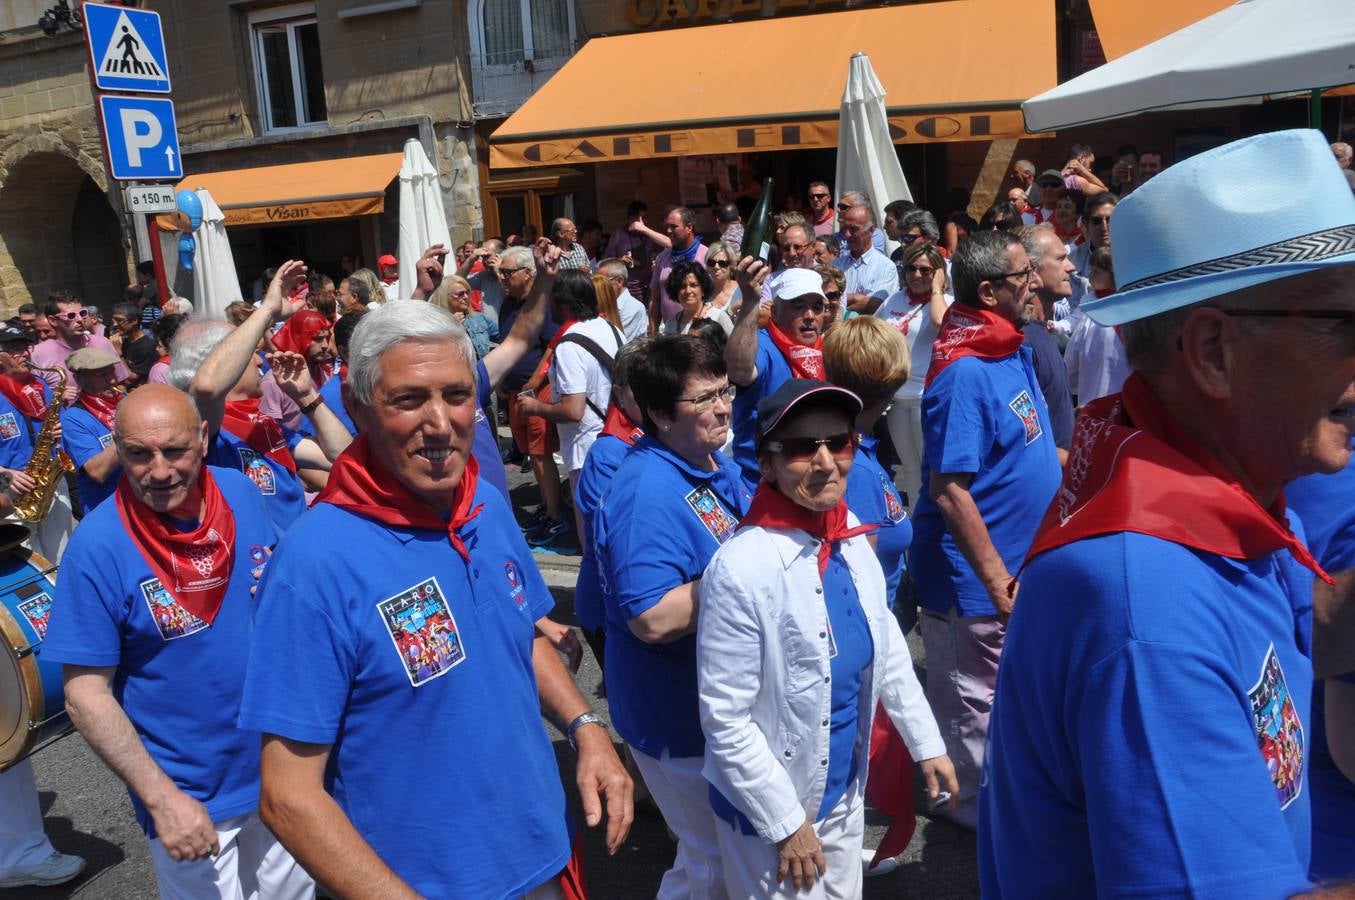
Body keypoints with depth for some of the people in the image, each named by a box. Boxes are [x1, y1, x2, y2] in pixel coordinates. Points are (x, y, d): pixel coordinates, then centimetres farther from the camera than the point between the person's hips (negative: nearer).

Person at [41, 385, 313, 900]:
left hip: (281, 766, 4)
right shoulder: (98, 546, -19)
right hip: (189, 797, -4)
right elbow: (85, 694, -15)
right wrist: (161, 797, -20)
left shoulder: (241, 492, -8)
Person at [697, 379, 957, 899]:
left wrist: (926, 742, 11)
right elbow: (725, 719, -22)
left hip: (845, 789, 7)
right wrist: (786, 823, -15)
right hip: (770, 804, -6)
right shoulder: (742, 567, -27)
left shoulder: (849, 536, -6)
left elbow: (887, 649, 7)